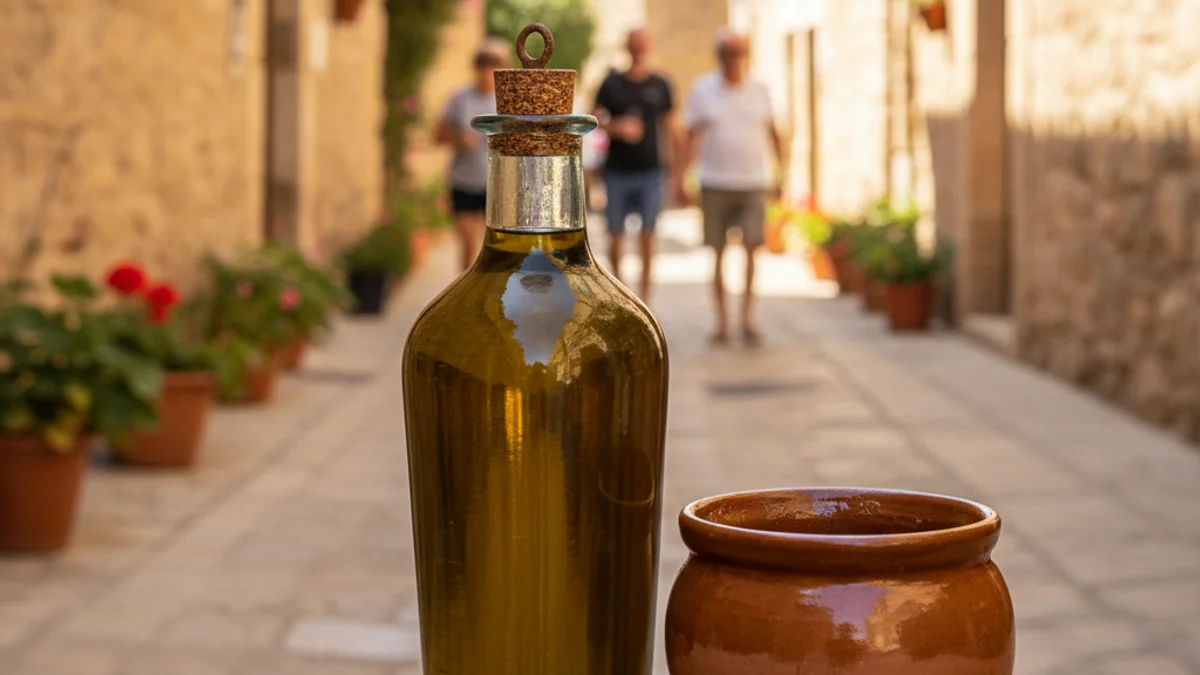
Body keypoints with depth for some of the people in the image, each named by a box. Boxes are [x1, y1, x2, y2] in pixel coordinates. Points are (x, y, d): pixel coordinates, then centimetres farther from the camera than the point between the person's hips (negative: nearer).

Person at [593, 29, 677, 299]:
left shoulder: (660, 86, 6)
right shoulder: (612, 84, 5)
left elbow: (669, 125, 10)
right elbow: (596, 119, 4)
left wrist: (669, 164, 6)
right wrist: (617, 127, -16)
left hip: (650, 170, 0)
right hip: (617, 171, 0)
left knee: (647, 233, -5)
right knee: (616, 234, 3)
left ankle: (645, 290, 4)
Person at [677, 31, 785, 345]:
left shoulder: (759, 91, 5)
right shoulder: (702, 89, 0)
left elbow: (772, 132, 15)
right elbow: (691, 136, -2)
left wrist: (780, 173, 14)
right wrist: (680, 178, -9)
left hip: (753, 184, 1)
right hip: (715, 185, -1)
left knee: (751, 249, -8)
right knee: (718, 254, 4)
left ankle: (747, 318, -2)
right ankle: (722, 320, 12)